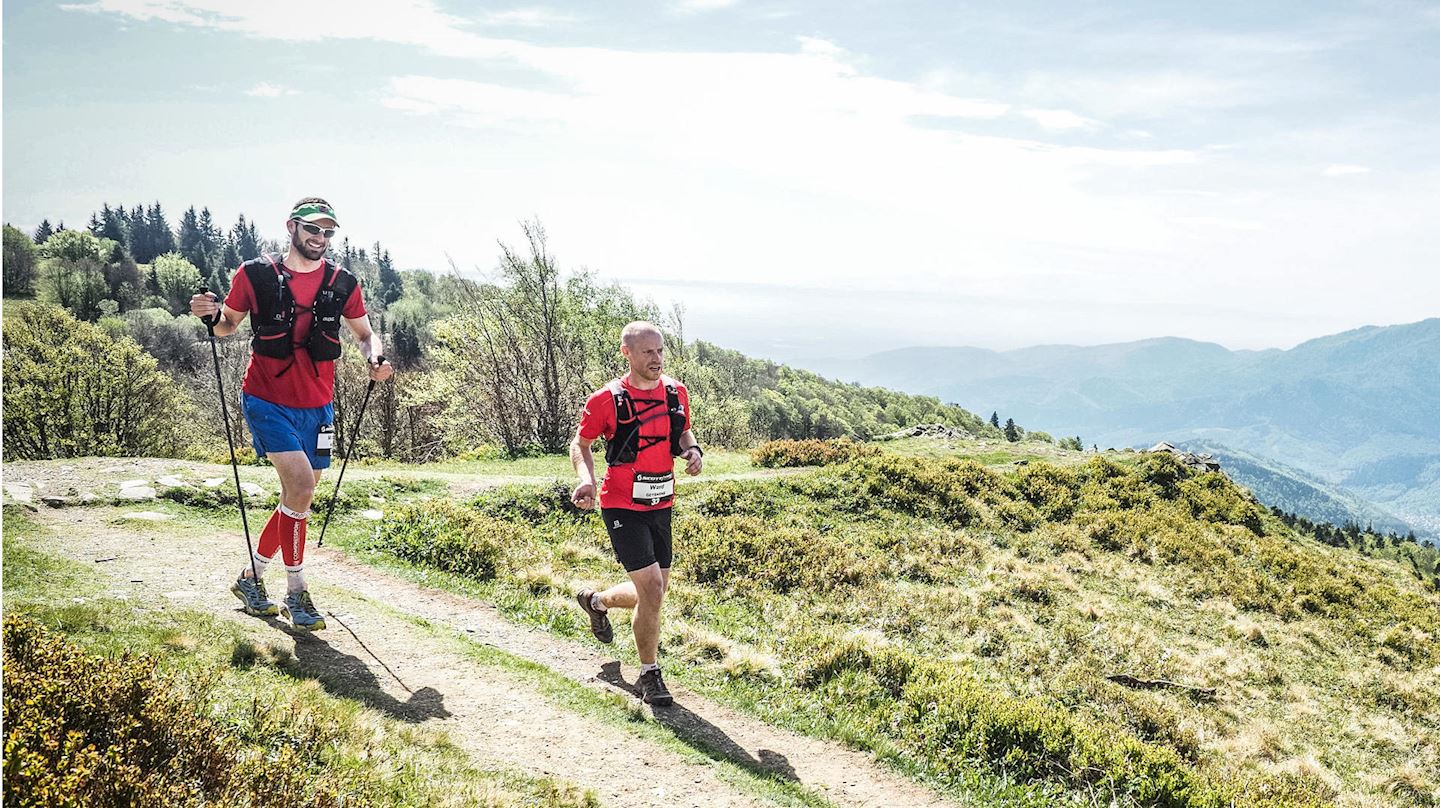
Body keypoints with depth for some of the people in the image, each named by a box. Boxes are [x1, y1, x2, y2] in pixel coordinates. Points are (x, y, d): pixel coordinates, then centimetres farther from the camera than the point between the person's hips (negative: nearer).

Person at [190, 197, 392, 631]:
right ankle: (296, 591, -7)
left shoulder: (342, 282, 4)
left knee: (299, 498, 10)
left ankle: (251, 577, 31)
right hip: (267, 400, -4)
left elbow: (364, 333, 15)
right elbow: (228, 325, 9)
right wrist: (210, 314, -13)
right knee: (301, 482, -20)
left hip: (316, 407, 5)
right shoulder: (256, 274, -3)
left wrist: (376, 358, -6)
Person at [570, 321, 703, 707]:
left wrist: (693, 450, -4)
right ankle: (649, 674, 6)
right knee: (651, 589, -13)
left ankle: (596, 601, 46)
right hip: (622, 507, -6)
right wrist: (586, 479, -19)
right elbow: (580, 444, -1)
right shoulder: (607, 399, -13)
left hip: (661, 505, 6)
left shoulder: (676, 392, 2)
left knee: (655, 592, 16)